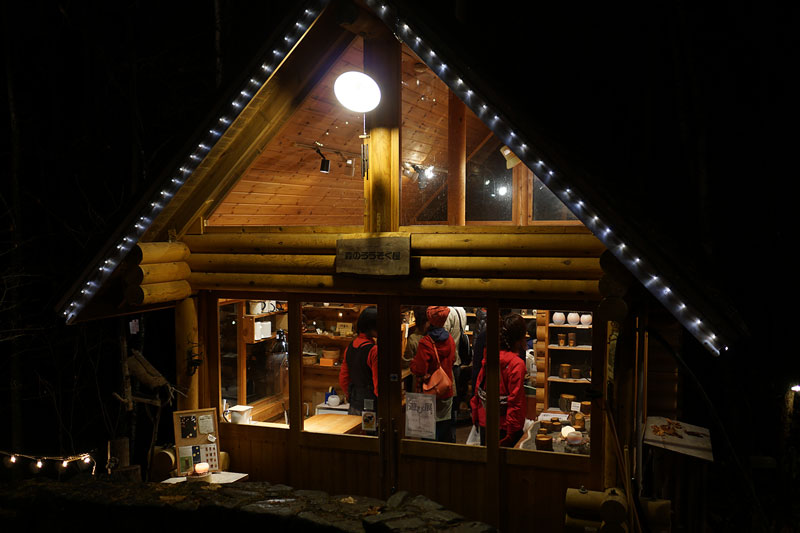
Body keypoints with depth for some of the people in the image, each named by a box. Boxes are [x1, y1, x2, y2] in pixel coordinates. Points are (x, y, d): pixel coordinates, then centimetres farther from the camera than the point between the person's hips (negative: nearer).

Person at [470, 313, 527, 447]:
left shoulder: (488, 358, 0)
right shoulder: (517, 364, -18)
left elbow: (478, 390, 7)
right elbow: (515, 401, -18)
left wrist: (475, 417, 18)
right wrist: (513, 431, -13)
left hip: (485, 422, 6)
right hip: (504, 425, -6)